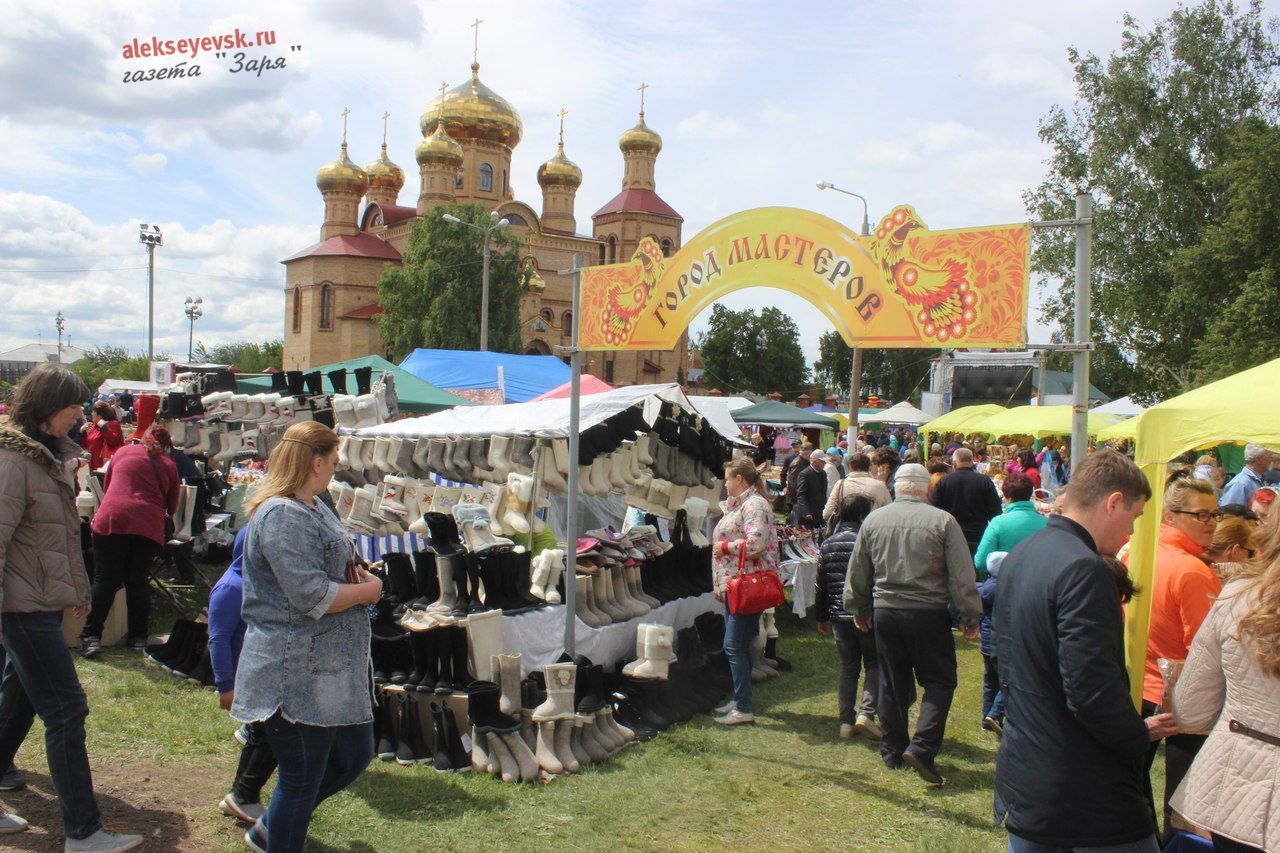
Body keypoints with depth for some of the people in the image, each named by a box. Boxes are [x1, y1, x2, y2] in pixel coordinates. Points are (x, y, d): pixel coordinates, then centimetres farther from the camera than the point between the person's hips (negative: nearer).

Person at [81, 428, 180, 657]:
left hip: (112, 519, 0)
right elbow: (172, 507, 23)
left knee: (105, 580, 4)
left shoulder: (123, 452, 20)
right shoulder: (169, 465, 17)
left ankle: (91, 636, 0)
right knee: (138, 582, 9)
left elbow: (105, 488, 32)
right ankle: (138, 638, 12)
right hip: (149, 525, 0)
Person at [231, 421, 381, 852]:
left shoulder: (315, 507, 13)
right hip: (297, 674, -10)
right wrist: (367, 591, -10)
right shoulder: (282, 516, -20)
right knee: (302, 778, 4)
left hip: (336, 666, 10)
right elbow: (312, 597, -26)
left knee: (354, 755, 19)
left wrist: (360, 577, 2)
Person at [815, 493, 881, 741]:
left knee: (848, 666, 14)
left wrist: (822, 617, 18)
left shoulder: (828, 544, 5)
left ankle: (846, 720, 11)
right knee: (874, 664, 9)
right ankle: (866, 713, -7)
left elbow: (821, 584, 10)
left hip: (839, 616, 5)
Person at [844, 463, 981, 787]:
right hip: (929, 614, -4)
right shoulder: (942, 520, -8)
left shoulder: (873, 520, 3)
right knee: (939, 682, 7)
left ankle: (893, 751, 22)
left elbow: (857, 572, 11)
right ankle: (921, 748, -6)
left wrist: (860, 609, 23)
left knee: (892, 684, 14)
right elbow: (962, 576, -8)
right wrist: (971, 618, 1)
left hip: (885, 612, 4)